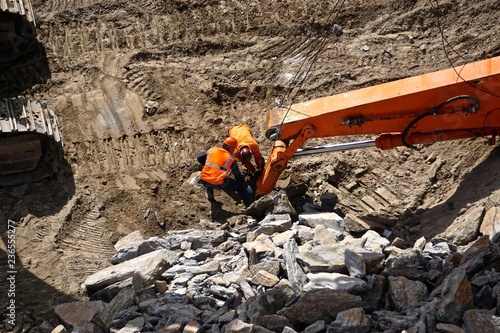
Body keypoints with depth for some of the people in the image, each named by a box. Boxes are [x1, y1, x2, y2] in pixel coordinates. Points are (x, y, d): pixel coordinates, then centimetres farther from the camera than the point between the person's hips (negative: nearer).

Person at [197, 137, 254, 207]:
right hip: (218, 184, -4)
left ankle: (210, 197, 48)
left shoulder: (212, 150, 11)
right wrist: (245, 185, 24)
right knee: (241, 186, 10)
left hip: (204, 181, 4)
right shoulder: (231, 158, 4)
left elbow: (199, 157, 21)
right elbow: (237, 175, 10)